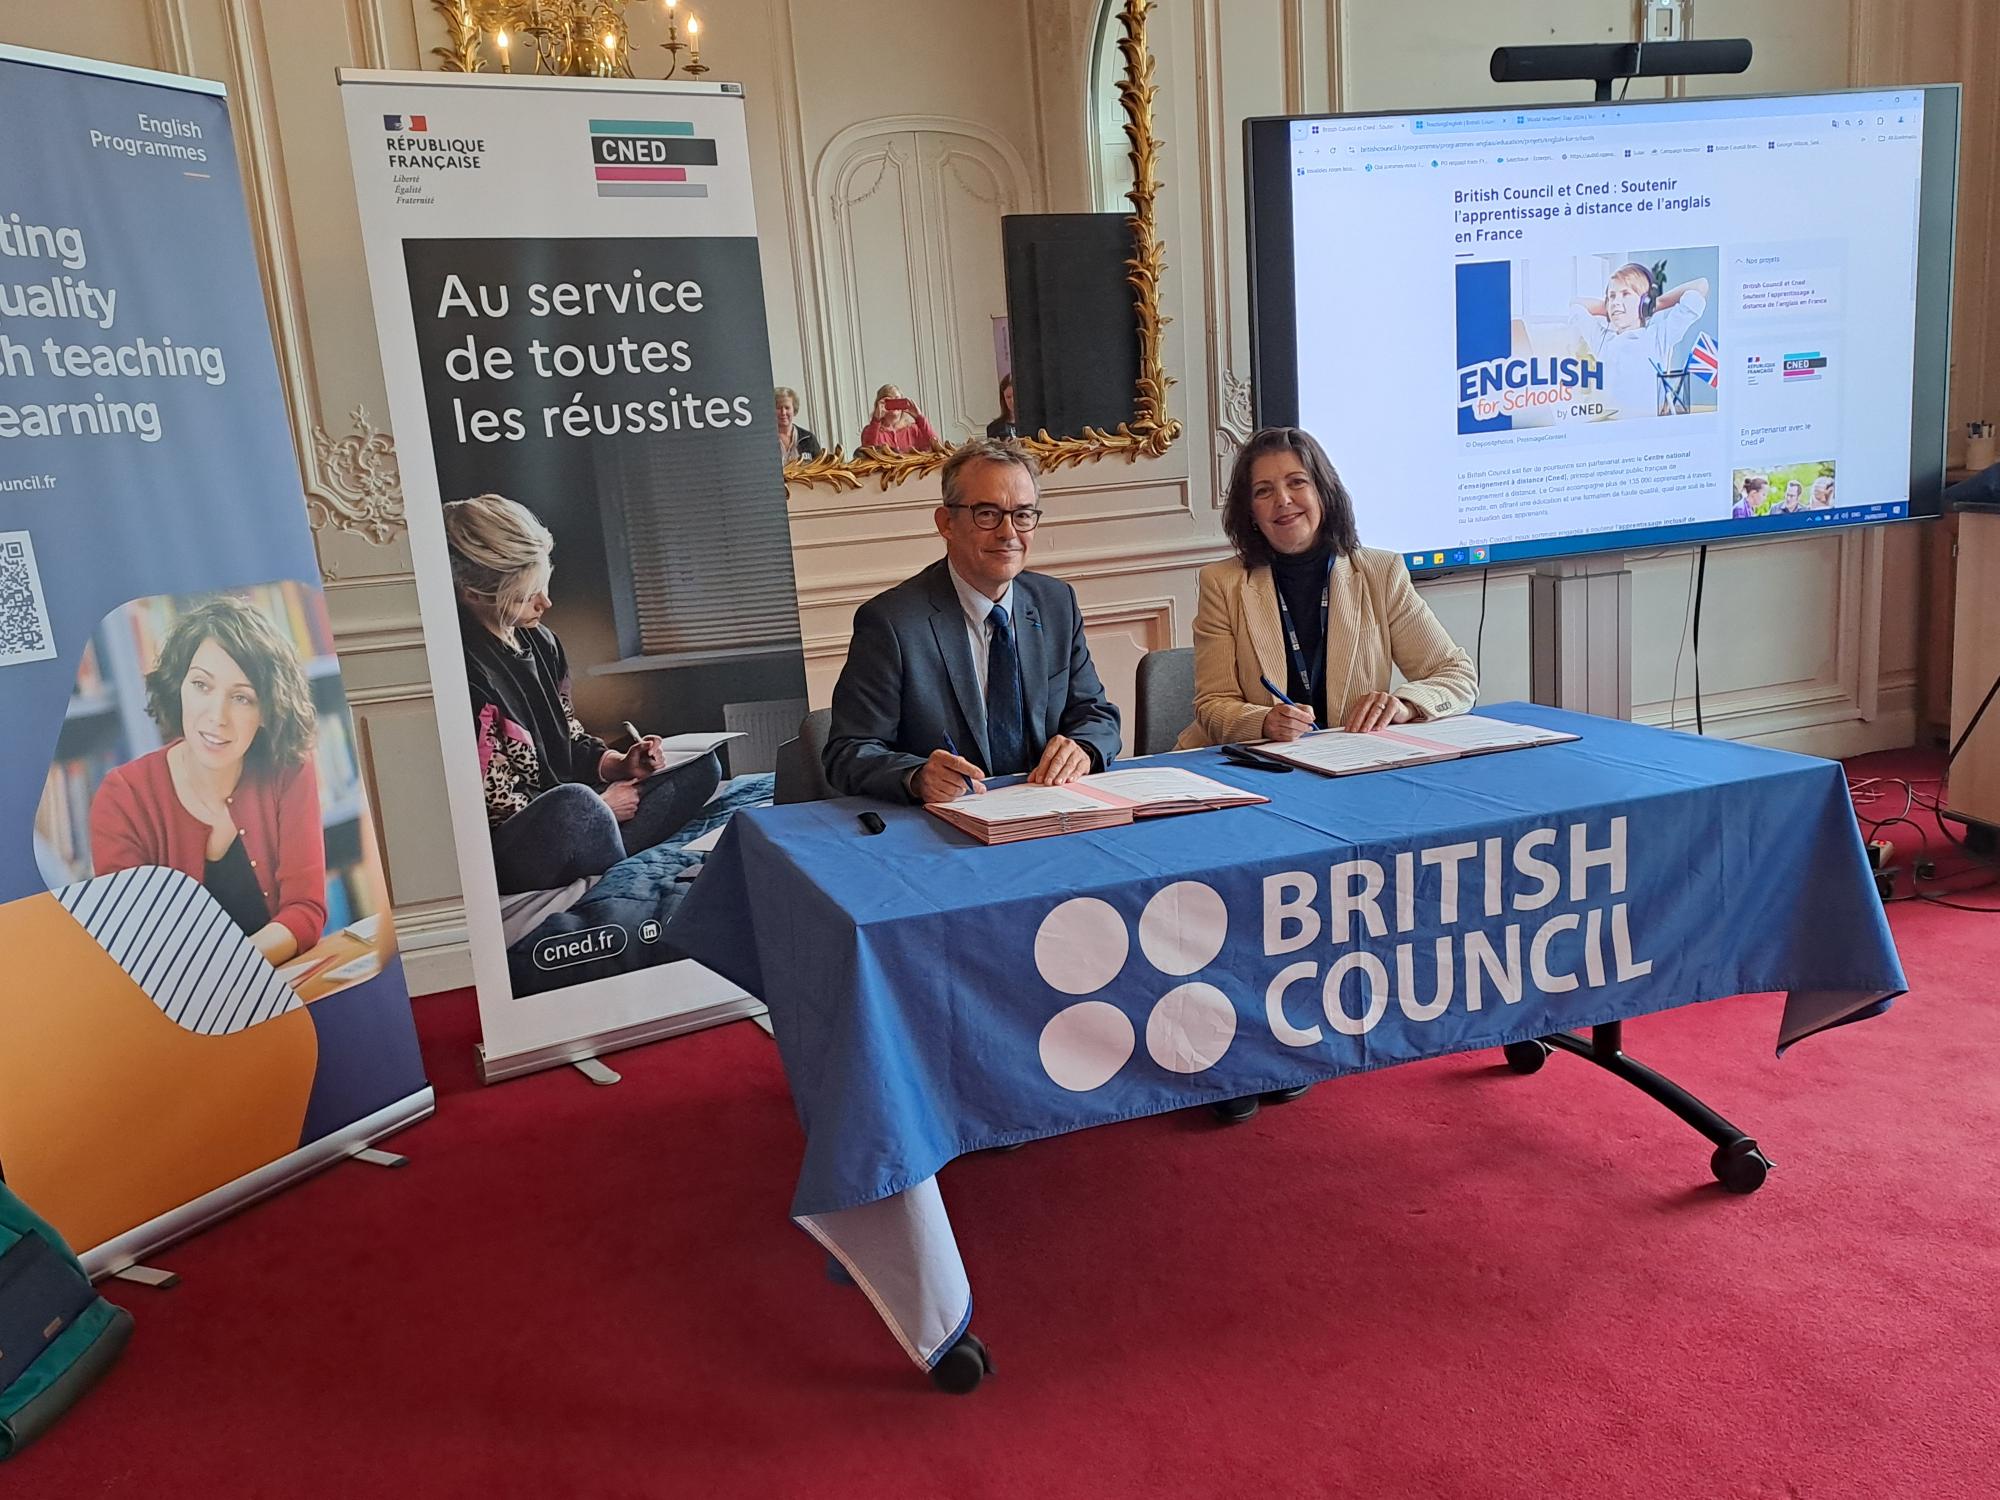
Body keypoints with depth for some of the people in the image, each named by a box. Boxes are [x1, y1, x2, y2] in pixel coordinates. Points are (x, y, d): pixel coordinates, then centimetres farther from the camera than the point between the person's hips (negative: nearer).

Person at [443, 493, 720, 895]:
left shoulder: (539, 641, 7)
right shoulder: (464, 673, -21)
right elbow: (494, 805, -19)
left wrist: (617, 763, -1)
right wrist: (600, 807, -10)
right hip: (502, 857, -9)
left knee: (702, 767, 3)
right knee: (574, 803, -41)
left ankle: (605, 869, -16)